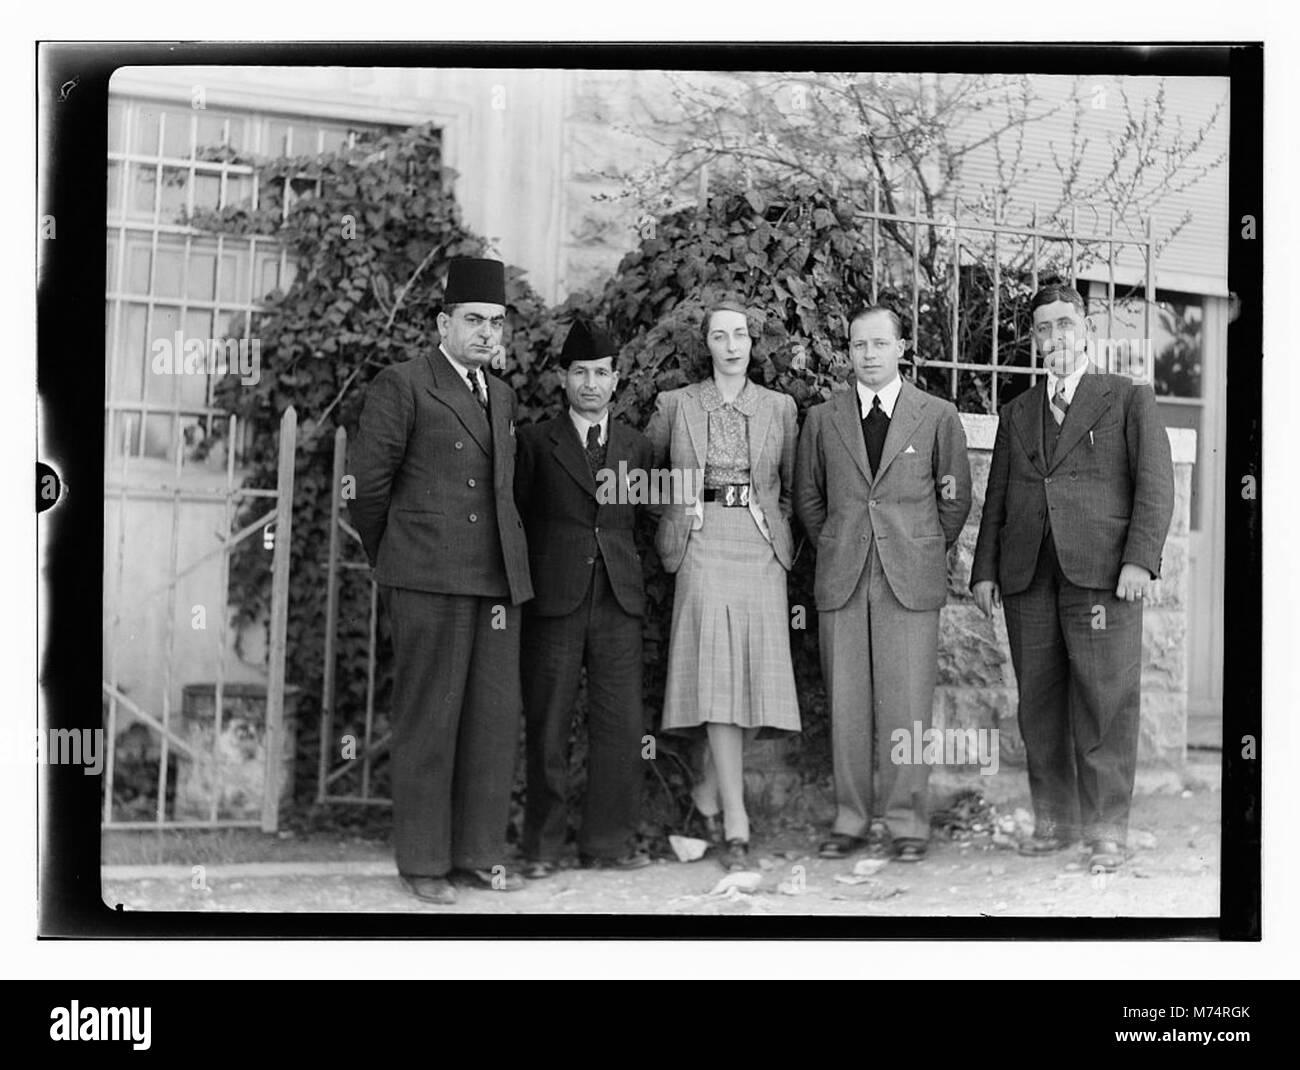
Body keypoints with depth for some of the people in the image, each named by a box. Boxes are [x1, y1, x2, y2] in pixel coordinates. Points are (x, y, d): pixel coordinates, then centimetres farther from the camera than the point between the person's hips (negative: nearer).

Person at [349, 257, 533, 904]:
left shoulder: (500, 396, 20)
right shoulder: (402, 385, -1)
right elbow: (368, 482, 0)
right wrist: (389, 559, 7)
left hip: (498, 579, 6)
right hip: (430, 581, -6)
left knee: (497, 717, 5)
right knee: (428, 718, -2)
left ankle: (478, 853, 14)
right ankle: (423, 862, 5)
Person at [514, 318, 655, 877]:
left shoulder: (636, 445, 14)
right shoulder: (535, 442, 5)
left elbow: (641, 521, 16)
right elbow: (514, 519, 6)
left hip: (619, 601, 2)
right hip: (553, 600, -2)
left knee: (620, 725, 1)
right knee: (547, 729, 1)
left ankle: (608, 842, 11)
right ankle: (542, 846, 10)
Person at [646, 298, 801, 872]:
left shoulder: (780, 407, 10)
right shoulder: (675, 405, 6)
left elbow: (792, 485, 18)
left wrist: (782, 535, 12)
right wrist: (674, 513, 11)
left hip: (762, 548, 2)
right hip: (702, 547, -2)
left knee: (751, 669, -1)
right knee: (715, 671, -11)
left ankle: (708, 782, 22)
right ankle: (735, 821, -11)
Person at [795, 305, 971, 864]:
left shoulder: (938, 416, 5)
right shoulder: (822, 419, 10)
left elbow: (955, 498, 11)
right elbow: (807, 497, 18)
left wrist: (923, 552, 10)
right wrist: (836, 549, 12)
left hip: (911, 581, -2)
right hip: (841, 581, 2)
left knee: (907, 706, -4)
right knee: (846, 705, 3)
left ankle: (907, 822, 5)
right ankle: (850, 819, 11)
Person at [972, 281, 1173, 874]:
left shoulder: (1129, 399, 9)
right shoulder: (1016, 412, 20)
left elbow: (1154, 485, 1)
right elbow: (997, 497, 19)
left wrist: (1141, 559, -12)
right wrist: (985, 569, 8)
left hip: (1102, 573, -4)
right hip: (1028, 577, 4)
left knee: (1105, 705, -6)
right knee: (1039, 706, 4)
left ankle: (1106, 832, 0)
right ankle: (1053, 821, 14)